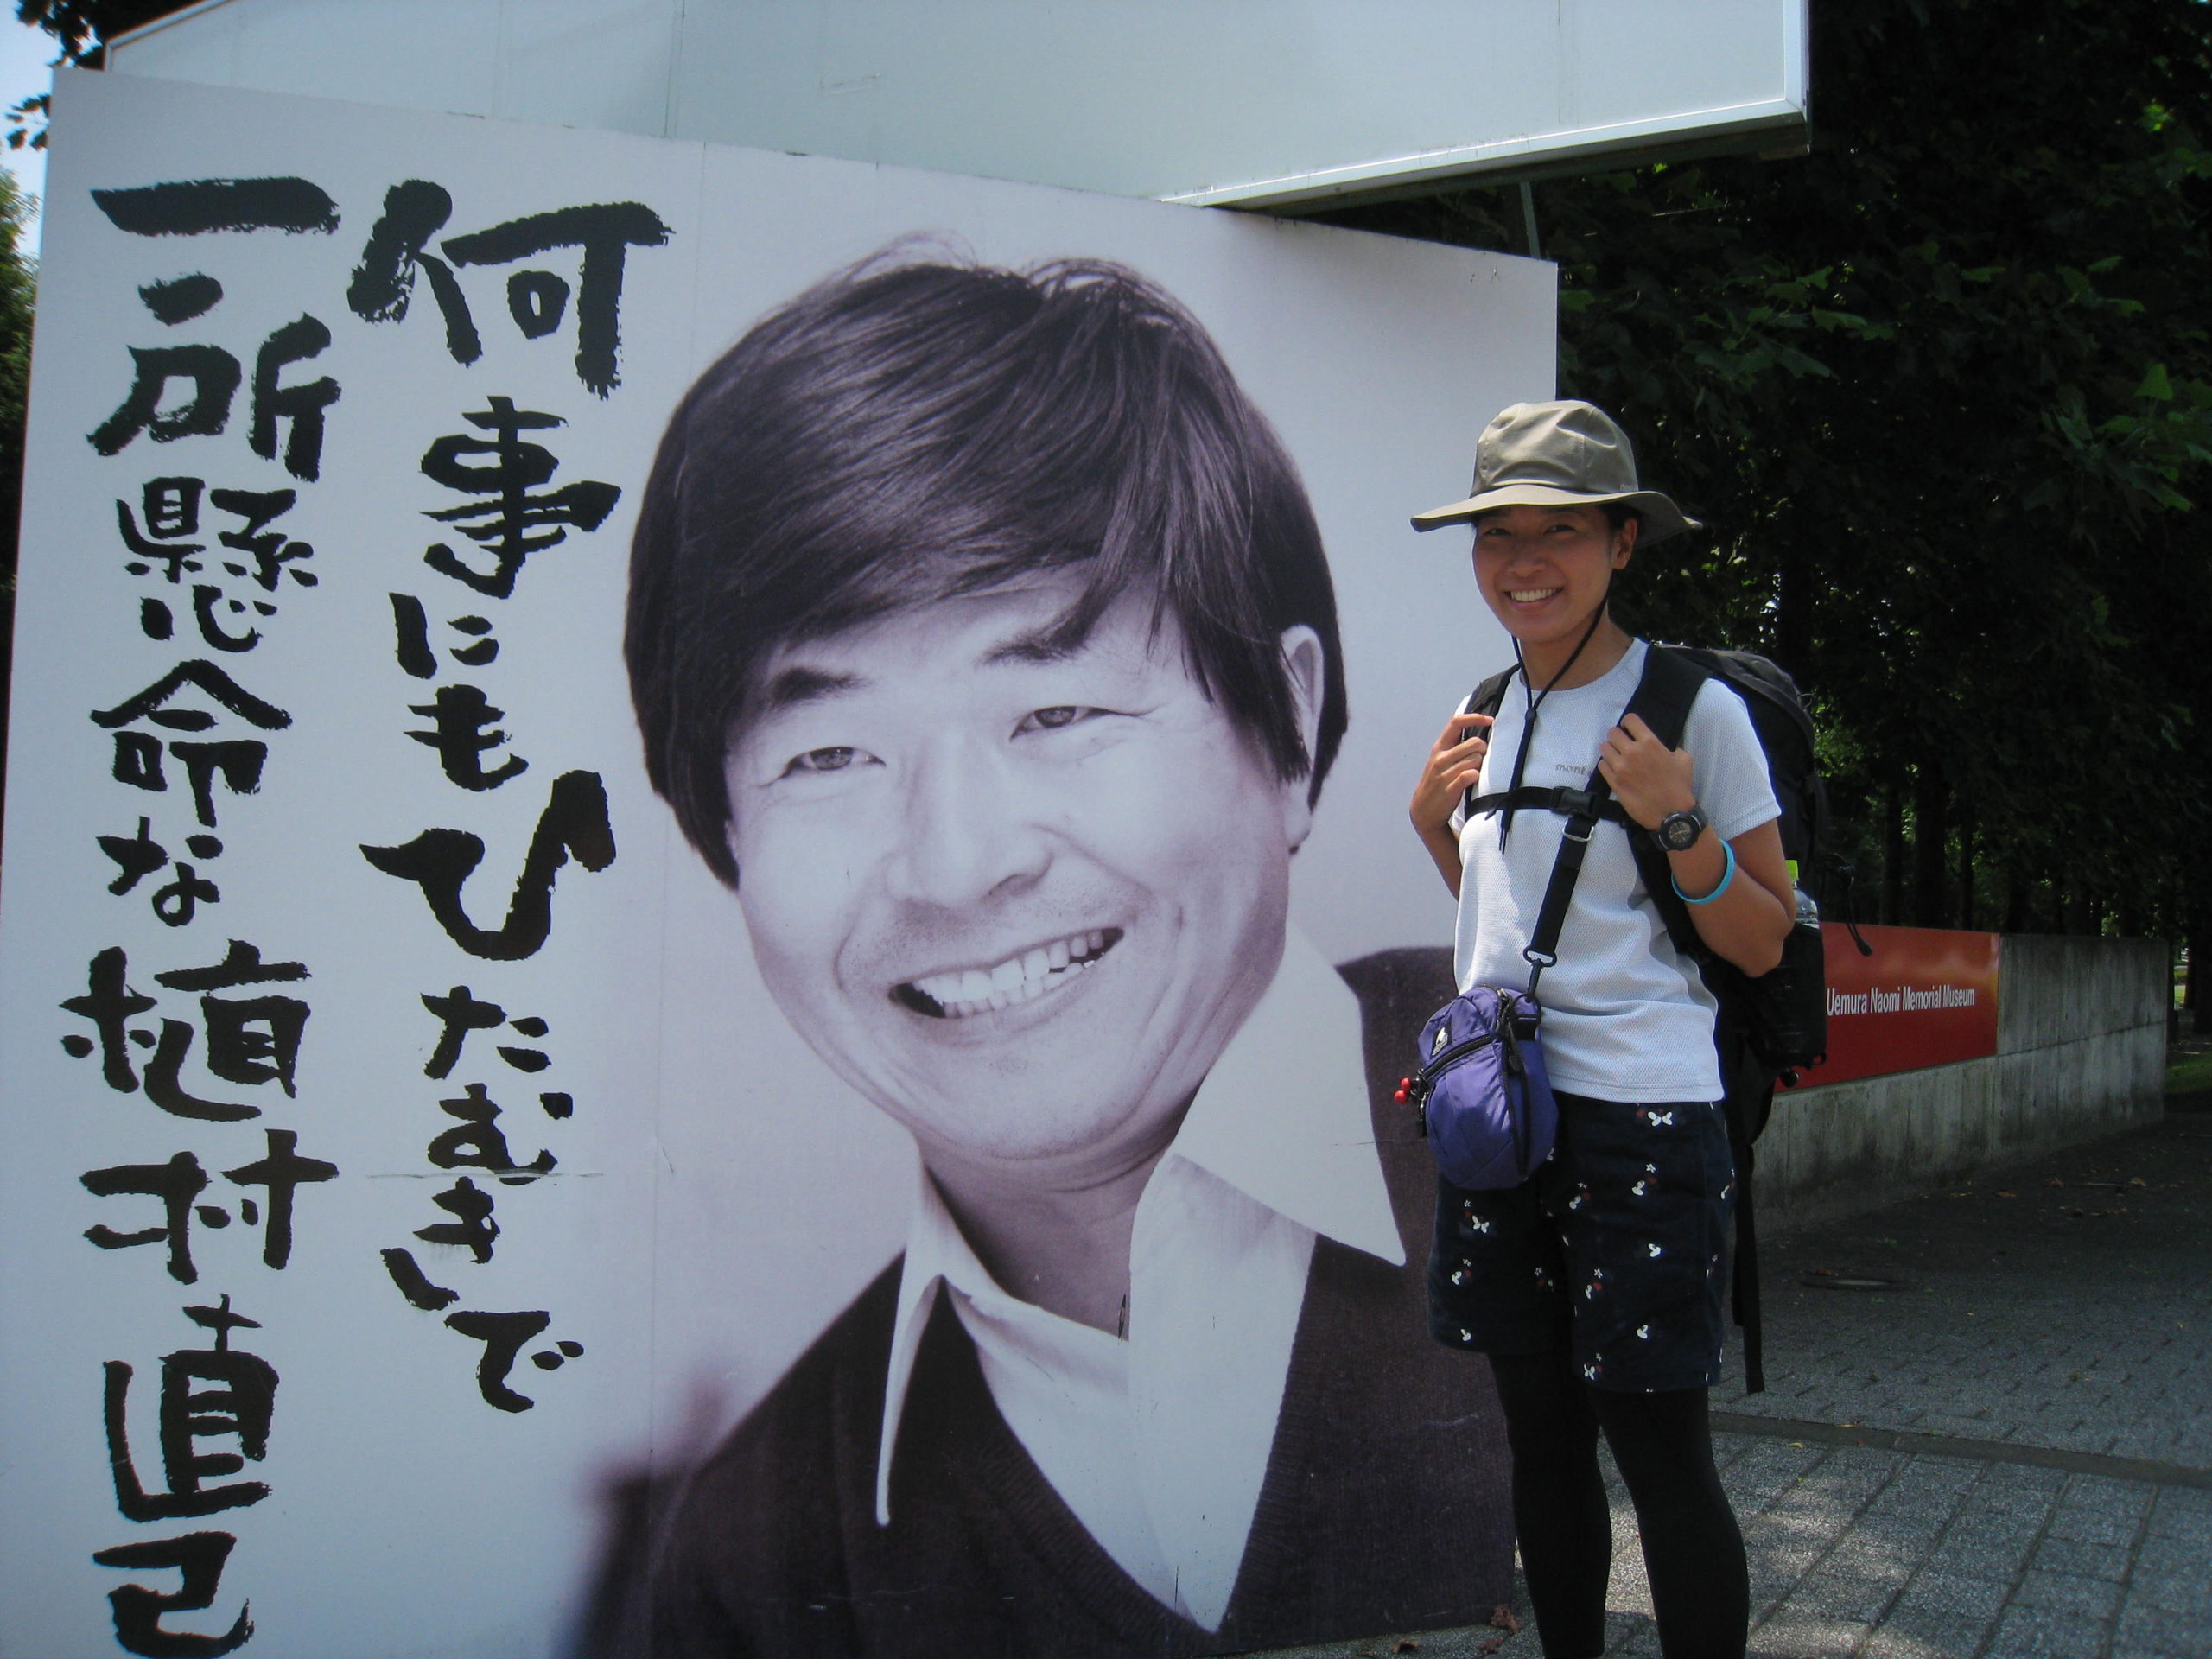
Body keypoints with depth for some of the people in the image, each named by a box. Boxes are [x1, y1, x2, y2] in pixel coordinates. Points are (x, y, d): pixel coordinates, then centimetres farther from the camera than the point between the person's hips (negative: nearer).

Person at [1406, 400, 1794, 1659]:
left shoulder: (1697, 709, -6)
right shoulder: (1492, 712, 11)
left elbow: (1762, 944, -5)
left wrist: (1673, 819, -19)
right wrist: (1433, 818, 7)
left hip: (1642, 1114, -6)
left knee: (1660, 1447, 0)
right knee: (1543, 1435, 14)